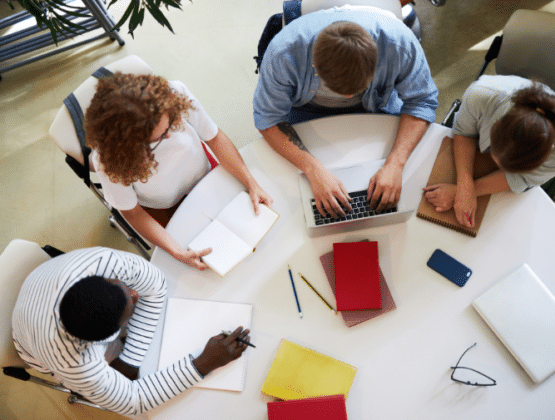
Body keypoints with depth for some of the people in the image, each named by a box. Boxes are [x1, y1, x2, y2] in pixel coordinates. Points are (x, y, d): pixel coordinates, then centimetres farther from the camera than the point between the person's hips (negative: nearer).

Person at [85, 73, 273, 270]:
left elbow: (215, 137, -17)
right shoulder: (107, 159, -35)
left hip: (205, 175, 3)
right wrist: (178, 252, -30)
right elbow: (131, 211, -20)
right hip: (163, 208, -2)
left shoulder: (176, 93, -32)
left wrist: (252, 184, -23)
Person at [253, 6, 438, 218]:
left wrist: (395, 163, -38)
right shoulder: (284, 51, -38)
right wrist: (313, 169, -43)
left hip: (377, 103, 1)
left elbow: (421, 101, -22)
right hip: (306, 105, -1)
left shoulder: (400, 42, -35)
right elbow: (268, 119, -29)